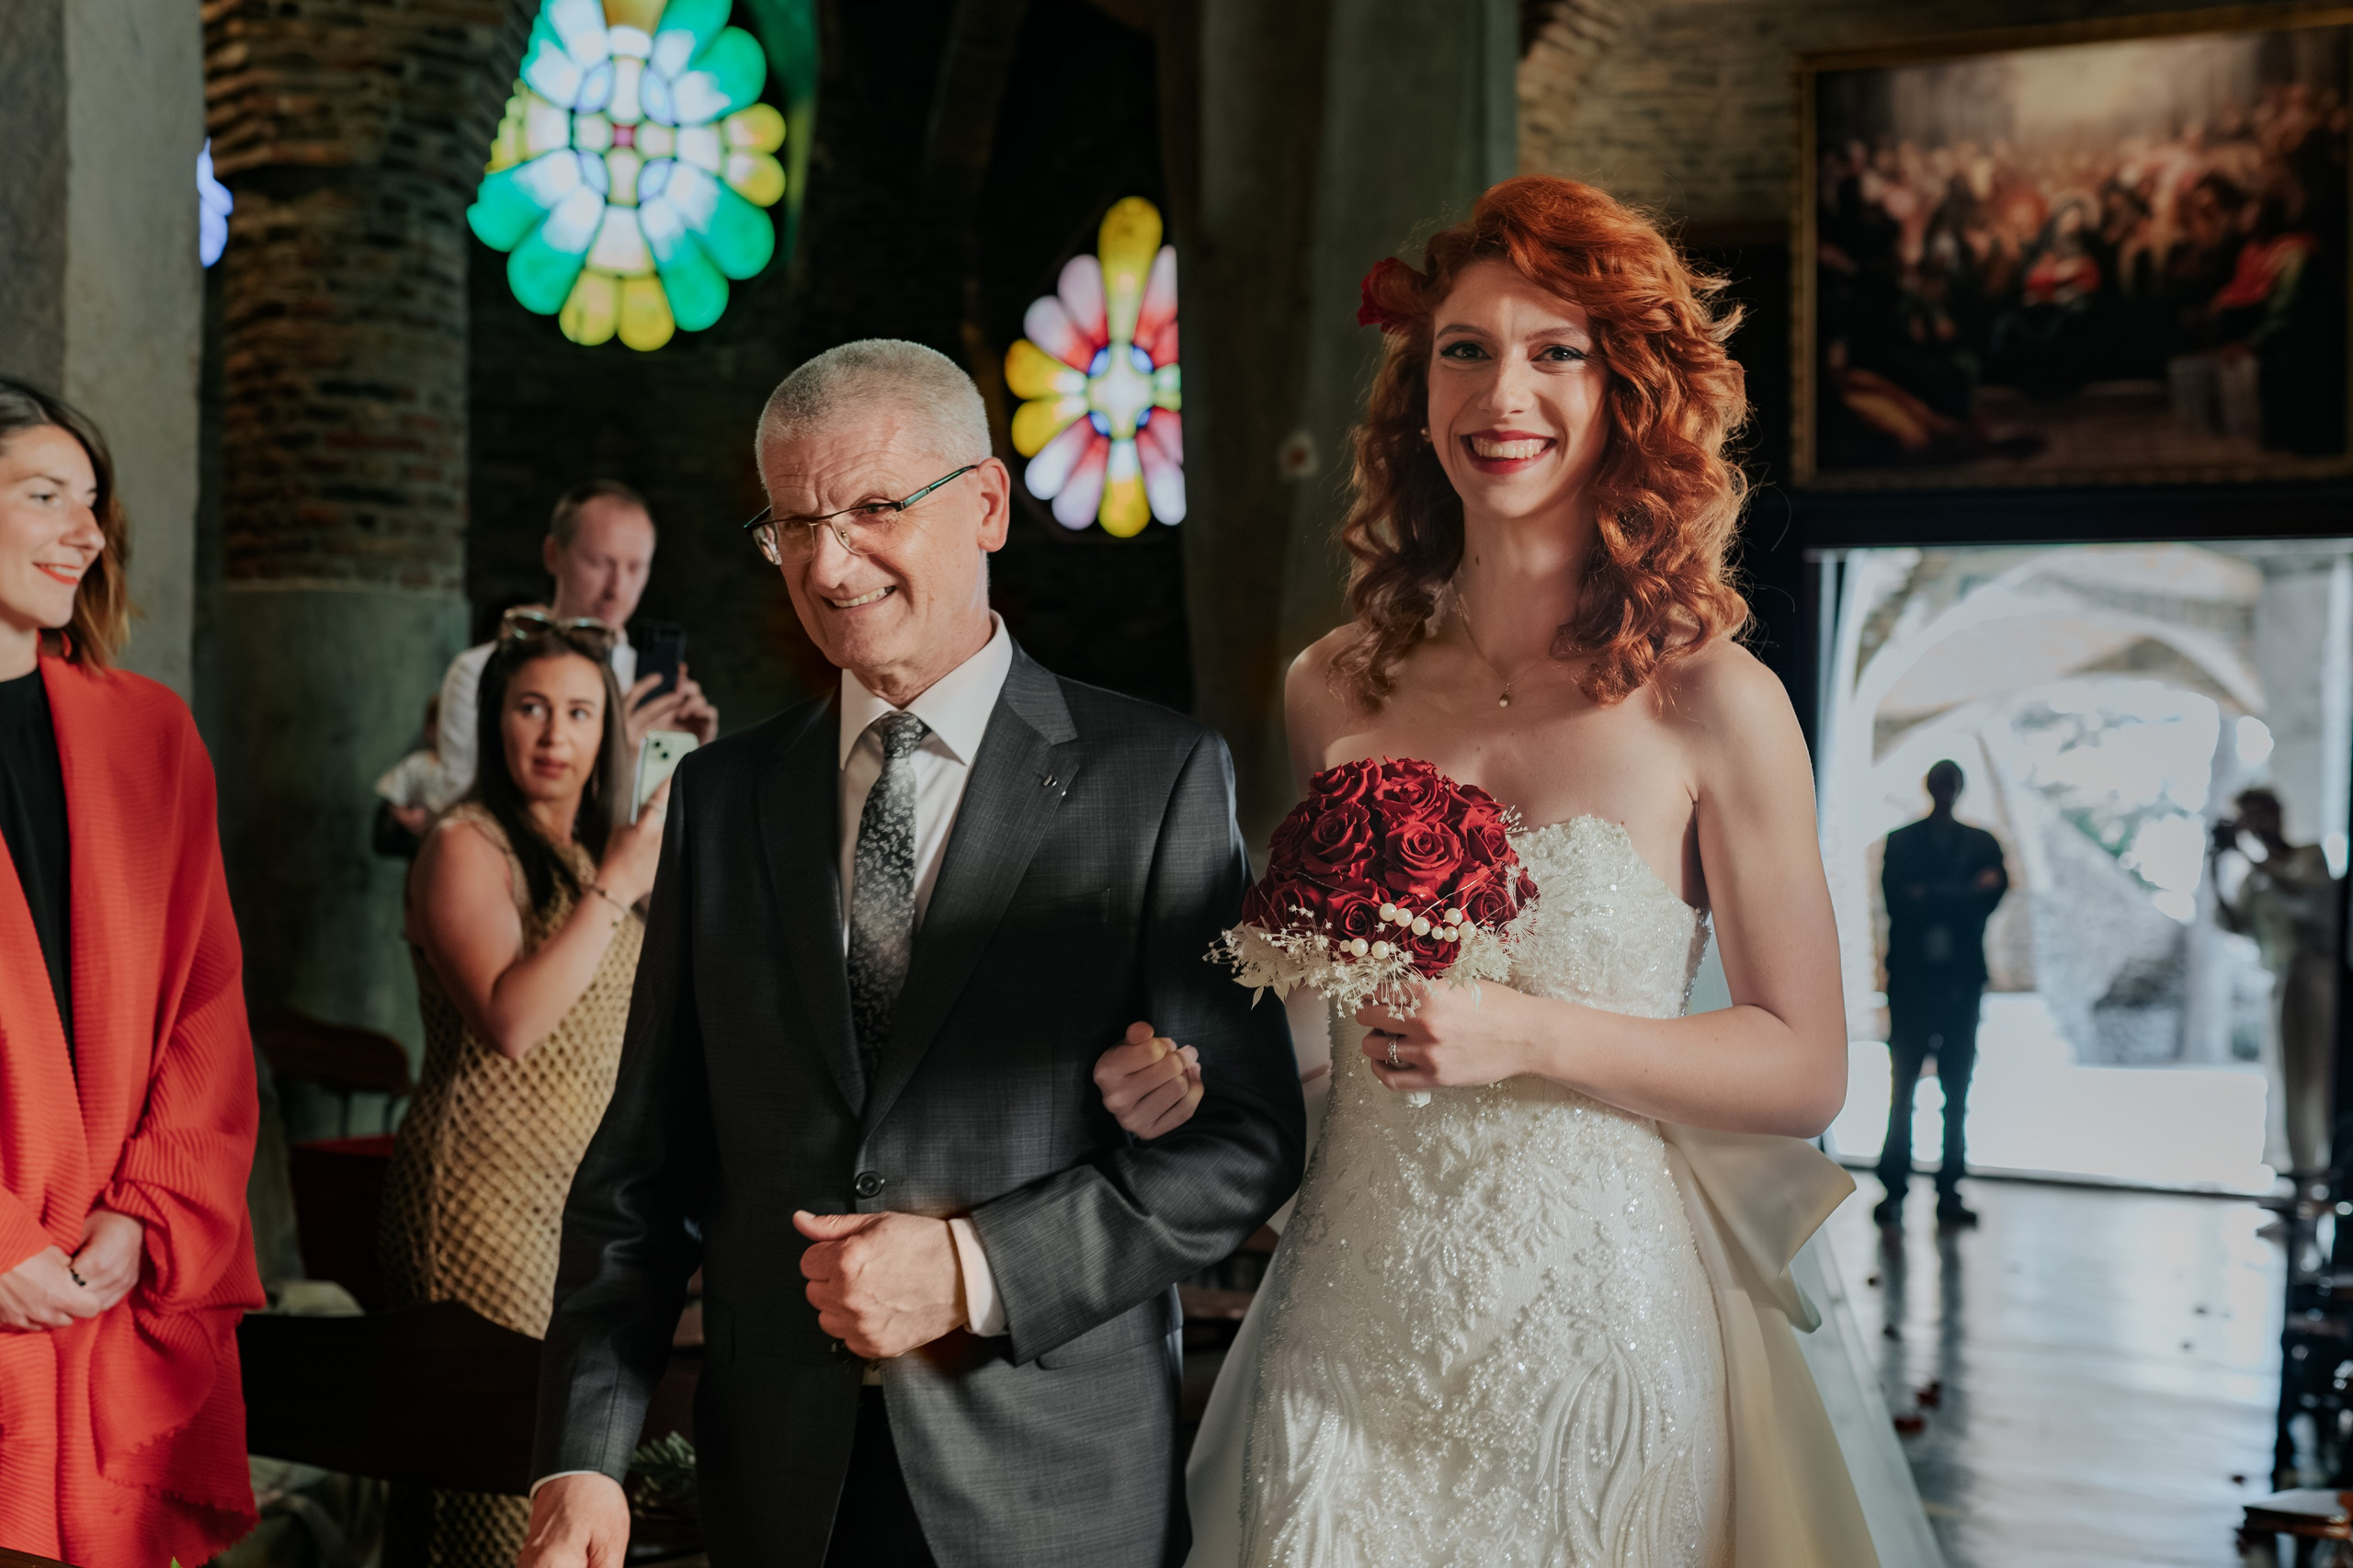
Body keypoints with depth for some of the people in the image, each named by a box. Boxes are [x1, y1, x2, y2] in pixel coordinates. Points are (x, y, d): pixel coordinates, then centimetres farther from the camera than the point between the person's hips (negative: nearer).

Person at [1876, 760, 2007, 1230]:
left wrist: (1930, 895, -11)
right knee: (1902, 1088, -5)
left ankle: (1949, 1192, 3)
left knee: (1957, 1090, 0)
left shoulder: (1981, 843, 13)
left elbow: (1992, 895, -2)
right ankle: (1892, 1190, -3)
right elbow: (1897, 899, -5)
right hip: (1911, 979, -1)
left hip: (1961, 979, 1)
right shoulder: (1900, 842, 10)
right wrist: (1961, 895, -10)